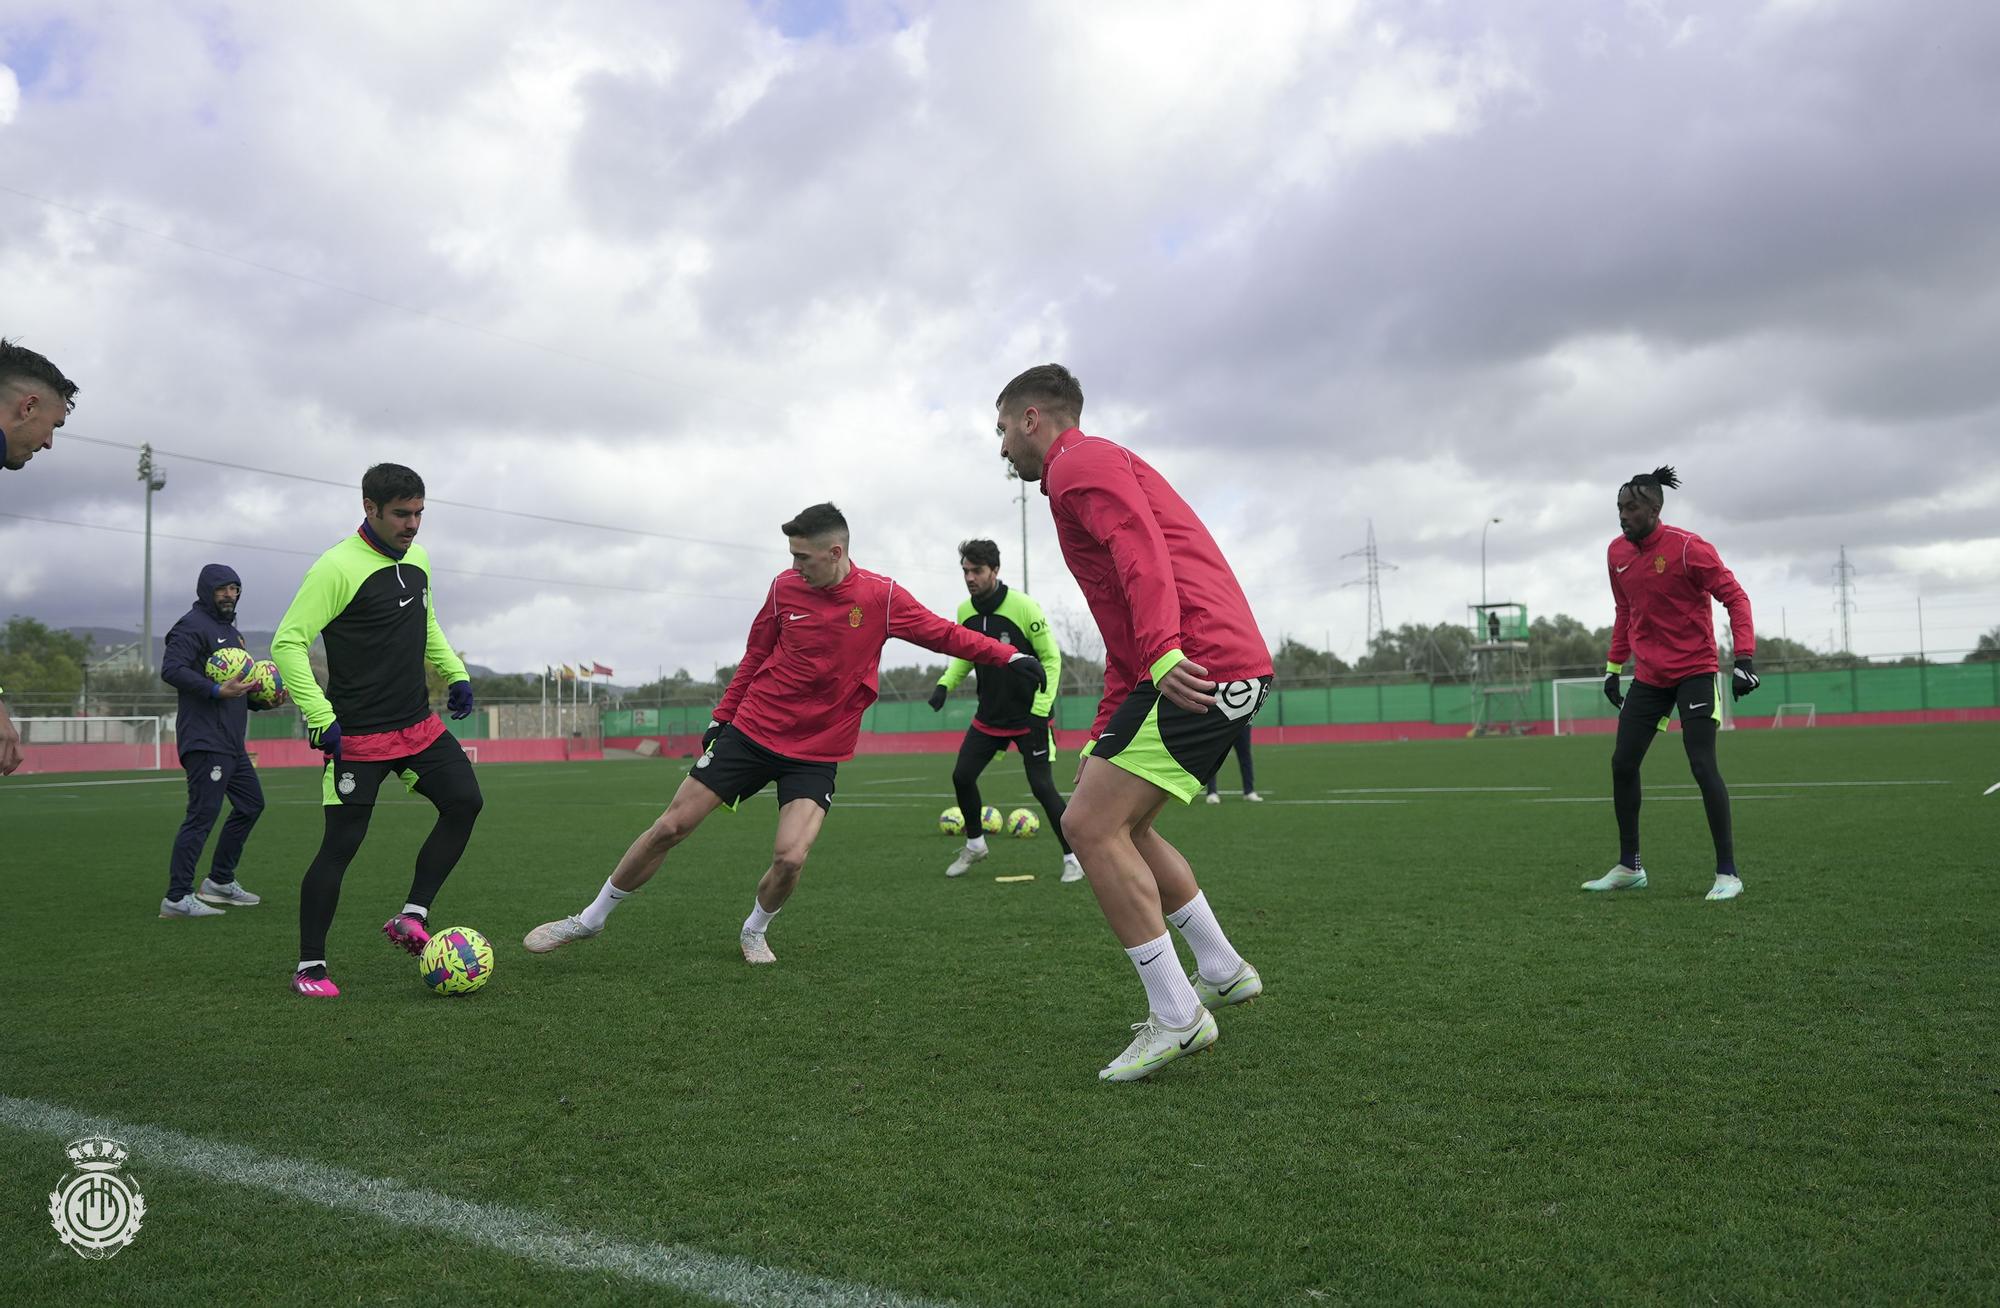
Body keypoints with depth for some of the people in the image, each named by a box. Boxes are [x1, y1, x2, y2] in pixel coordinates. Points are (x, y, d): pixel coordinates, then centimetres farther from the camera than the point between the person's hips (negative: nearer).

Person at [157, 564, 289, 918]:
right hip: (205, 740, -10)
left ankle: (220, 881, 26)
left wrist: (265, 700, 12)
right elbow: (171, 669, -21)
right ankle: (177, 898, -9)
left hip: (231, 743, 10)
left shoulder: (232, 632, 23)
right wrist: (217, 690, -28)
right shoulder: (193, 625, -7)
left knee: (251, 803, 17)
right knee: (203, 814, -12)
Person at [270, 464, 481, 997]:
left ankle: (412, 917, 7)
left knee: (465, 802, -5)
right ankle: (310, 966, 10)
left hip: (419, 724, 7)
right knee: (341, 843, -3)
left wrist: (455, 673, 14)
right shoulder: (338, 567, -15)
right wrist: (320, 718, -24)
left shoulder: (417, 561, 9)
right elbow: (288, 642, -17)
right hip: (358, 736, -7)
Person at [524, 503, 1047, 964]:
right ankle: (590, 919, 19)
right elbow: (756, 655, 9)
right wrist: (723, 714, 11)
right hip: (750, 731, 2)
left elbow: (946, 635, -8)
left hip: (817, 754, -2)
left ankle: (754, 932, 15)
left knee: (790, 857, -19)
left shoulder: (881, 597, -10)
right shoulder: (786, 586, -4)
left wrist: (1009, 657, -19)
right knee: (670, 827, 0)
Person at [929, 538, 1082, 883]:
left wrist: (1039, 712, -19)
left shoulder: (1024, 607, -19)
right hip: (989, 716, 6)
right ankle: (975, 845, 27)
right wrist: (945, 684, -3)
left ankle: (1072, 857, 7)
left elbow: (1051, 659, -14)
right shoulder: (965, 611, -2)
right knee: (962, 776, 4)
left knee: (1042, 786, -8)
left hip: (1028, 716, -6)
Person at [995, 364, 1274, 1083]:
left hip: (1198, 666, -10)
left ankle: (1175, 1016, -4)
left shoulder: (1079, 463, -1)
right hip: (1231, 668, 10)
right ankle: (1222, 972, 25)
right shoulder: (1099, 466, 30)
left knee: (1090, 825, -10)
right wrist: (1104, 735, 28)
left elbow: (1143, 555, -21)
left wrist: (1165, 655, -34)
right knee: (1118, 826, 17)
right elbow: (1123, 636, 31)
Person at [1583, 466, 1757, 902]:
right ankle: (1629, 867, 19)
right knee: (1622, 764, 6)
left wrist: (1744, 657, -22)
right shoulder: (1618, 552, 4)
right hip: (1648, 676, 7)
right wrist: (1613, 667, 17)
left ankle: (1728, 873, -2)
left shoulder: (1688, 548, -15)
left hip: (1695, 672, -6)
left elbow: (1734, 598, -13)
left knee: (1702, 766, -12)